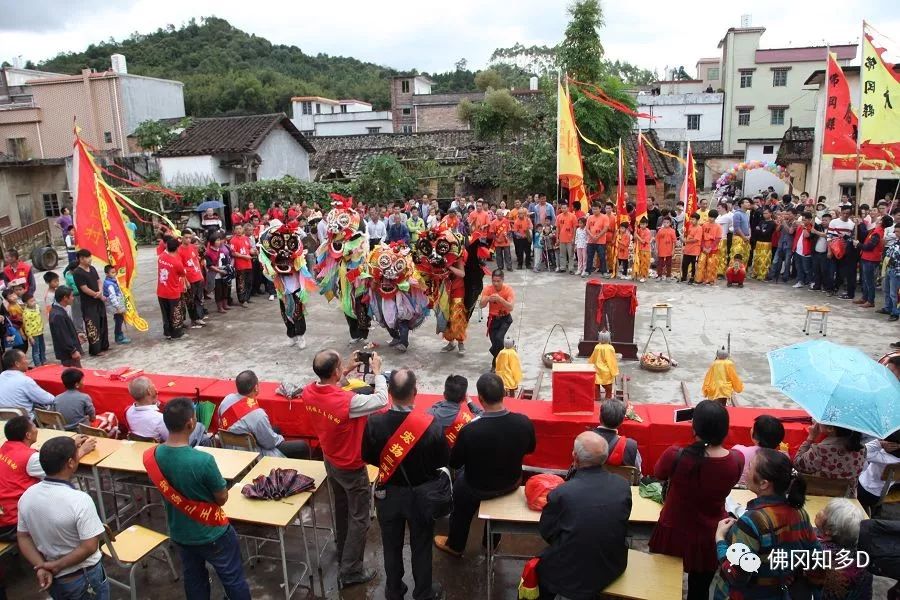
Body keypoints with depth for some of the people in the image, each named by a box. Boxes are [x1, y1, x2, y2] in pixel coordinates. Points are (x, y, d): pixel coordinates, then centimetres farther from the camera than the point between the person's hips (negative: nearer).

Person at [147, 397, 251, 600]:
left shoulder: (152, 456, -15)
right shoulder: (203, 461, -33)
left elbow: (165, 490, 2)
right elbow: (222, 498, -19)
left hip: (180, 533, 6)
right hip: (212, 534, -5)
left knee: (194, 579, 26)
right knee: (233, 579, 16)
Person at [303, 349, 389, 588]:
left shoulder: (308, 392, -16)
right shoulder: (348, 401, -37)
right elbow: (381, 400, -24)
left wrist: (348, 370, -1)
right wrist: (377, 371, -13)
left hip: (330, 461, 7)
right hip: (351, 467, -7)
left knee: (341, 508, 29)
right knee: (358, 518, 11)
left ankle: (342, 552, 49)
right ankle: (350, 572, 22)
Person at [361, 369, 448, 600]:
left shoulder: (375, 422, -23)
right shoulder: (431, 424, -27)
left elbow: (368, 457, -6)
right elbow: (443, 462, -13)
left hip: (387, 493, 2)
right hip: (421, 494, -1)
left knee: (391, 546, 23)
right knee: (421, 547, 20)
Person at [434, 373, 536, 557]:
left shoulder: (469, 431, -36)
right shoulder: (524, 422, -26)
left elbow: (454, 463, -17)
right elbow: (530, 449, -4)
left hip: (479, 489, -3)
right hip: (512, 483, 3)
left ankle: (455, 545, 50)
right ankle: (491, 542, 55)